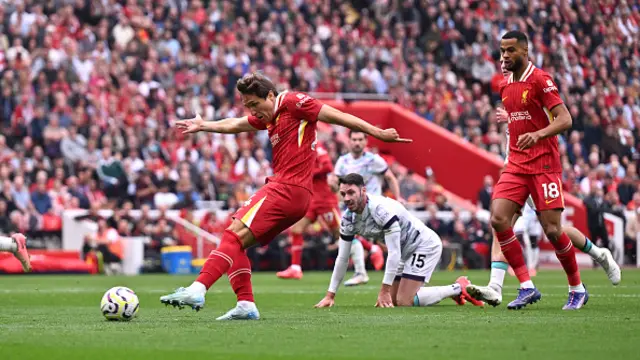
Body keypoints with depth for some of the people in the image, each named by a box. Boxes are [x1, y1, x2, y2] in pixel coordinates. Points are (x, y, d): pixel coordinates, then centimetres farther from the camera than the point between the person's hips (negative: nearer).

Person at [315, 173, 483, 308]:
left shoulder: (381, 209, -32)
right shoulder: (348, 218, -7)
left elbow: (394, 253, -31)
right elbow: (342, 258, 2)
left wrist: (384, 290, -29)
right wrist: (330, 295, 0)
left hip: (424, 244, -9)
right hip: (406, 251, 9)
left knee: (404, 302, -17)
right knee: (393, 301, 12)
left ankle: (459, 289, -2)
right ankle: (456, 289, 23)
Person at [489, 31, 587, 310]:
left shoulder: (540, 80, -8)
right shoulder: (505, 87, 14)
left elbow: (565, 120, -16)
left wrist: (538, 134, -30)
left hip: (544, 164, -6)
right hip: (516, 165, 6)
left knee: (552, 230, -8)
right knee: (498, 219, -13)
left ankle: (577, 289, 14)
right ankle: (527, 287, -7)